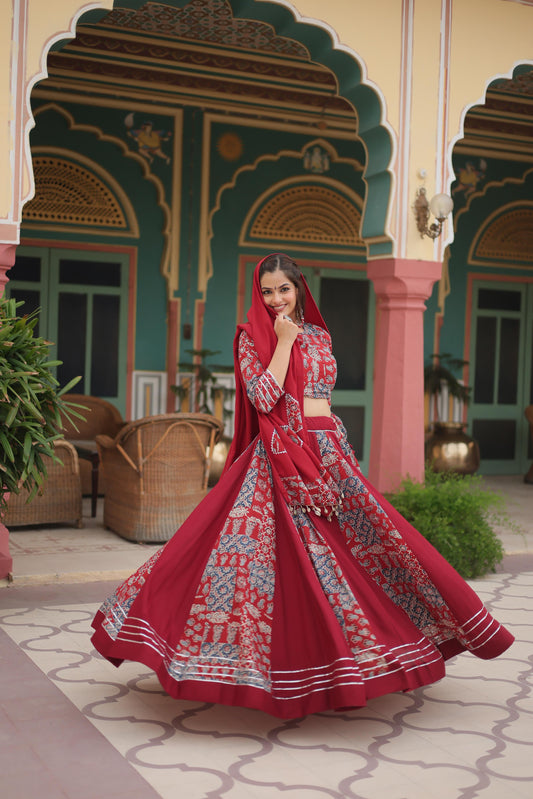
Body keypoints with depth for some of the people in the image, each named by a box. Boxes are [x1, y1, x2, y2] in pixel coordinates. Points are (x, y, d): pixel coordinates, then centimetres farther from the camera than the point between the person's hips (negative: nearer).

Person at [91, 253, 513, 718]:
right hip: (277, 462, -5)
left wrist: (335, 453, 12)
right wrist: (284, 341, -11)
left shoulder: (318, 335, 15)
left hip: (329, 454, 5)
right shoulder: (252, 338, 1)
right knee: (285, 557, -9)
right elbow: (264, 398, -14)